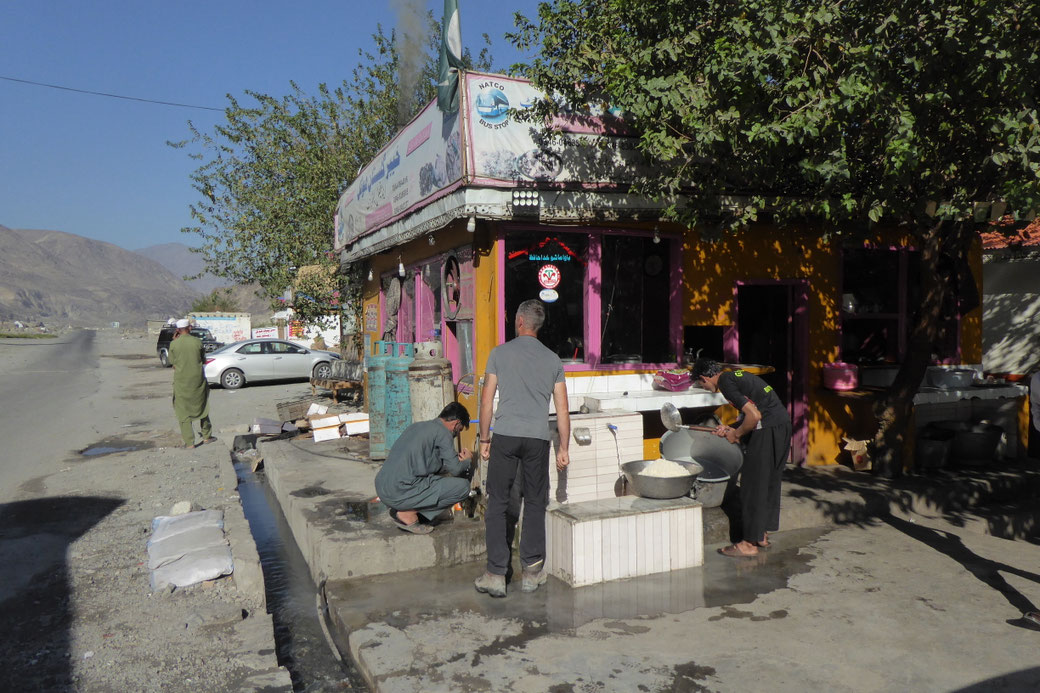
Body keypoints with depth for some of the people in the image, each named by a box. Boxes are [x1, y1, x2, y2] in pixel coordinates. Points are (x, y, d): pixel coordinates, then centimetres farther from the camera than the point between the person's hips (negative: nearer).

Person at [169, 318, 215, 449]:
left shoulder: (174, 344, -8)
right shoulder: (197, 342, -6)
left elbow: (171, 361, 5)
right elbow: (203, 360, 4)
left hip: (181, 382, -1)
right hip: (198, 379, 1)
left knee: (183, 411, 5)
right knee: (202, 407, 19)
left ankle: (189, 442, 2)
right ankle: (206, 436, 27)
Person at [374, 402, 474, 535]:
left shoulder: (418, 426, 22)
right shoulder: (443, 432, -4)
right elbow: (455, 469, -4)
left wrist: (456, 458, 35)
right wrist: (466, 460, 19)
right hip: (401, 491, -9)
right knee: (462, 486, -5)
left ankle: (399, 509, 10)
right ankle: (408, 513, -5)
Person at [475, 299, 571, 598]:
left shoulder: (500, 353, 2)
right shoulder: (552, 359, 8)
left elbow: (487, 399, 1)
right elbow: (562, 409, 7)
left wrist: (484, 439, 9)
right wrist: (563, 447, 13)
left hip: (505, 436, -2)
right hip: (538, 438, 2)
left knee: (498, 504, 5)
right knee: (535, 505, 11)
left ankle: (496, 574, 5)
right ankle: (531, 571, 15)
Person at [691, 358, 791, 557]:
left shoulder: (725, 382, -12)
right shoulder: (736, 375, 18)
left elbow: (754, 415, -19)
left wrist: (736, 434, -4)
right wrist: (731, 429, 16)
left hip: (768, 432, -10)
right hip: (783, 424, 10)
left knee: (752, 485, -1)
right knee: (769, 483, 17)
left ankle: (750, 543, 5)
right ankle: (762, 535, 28)